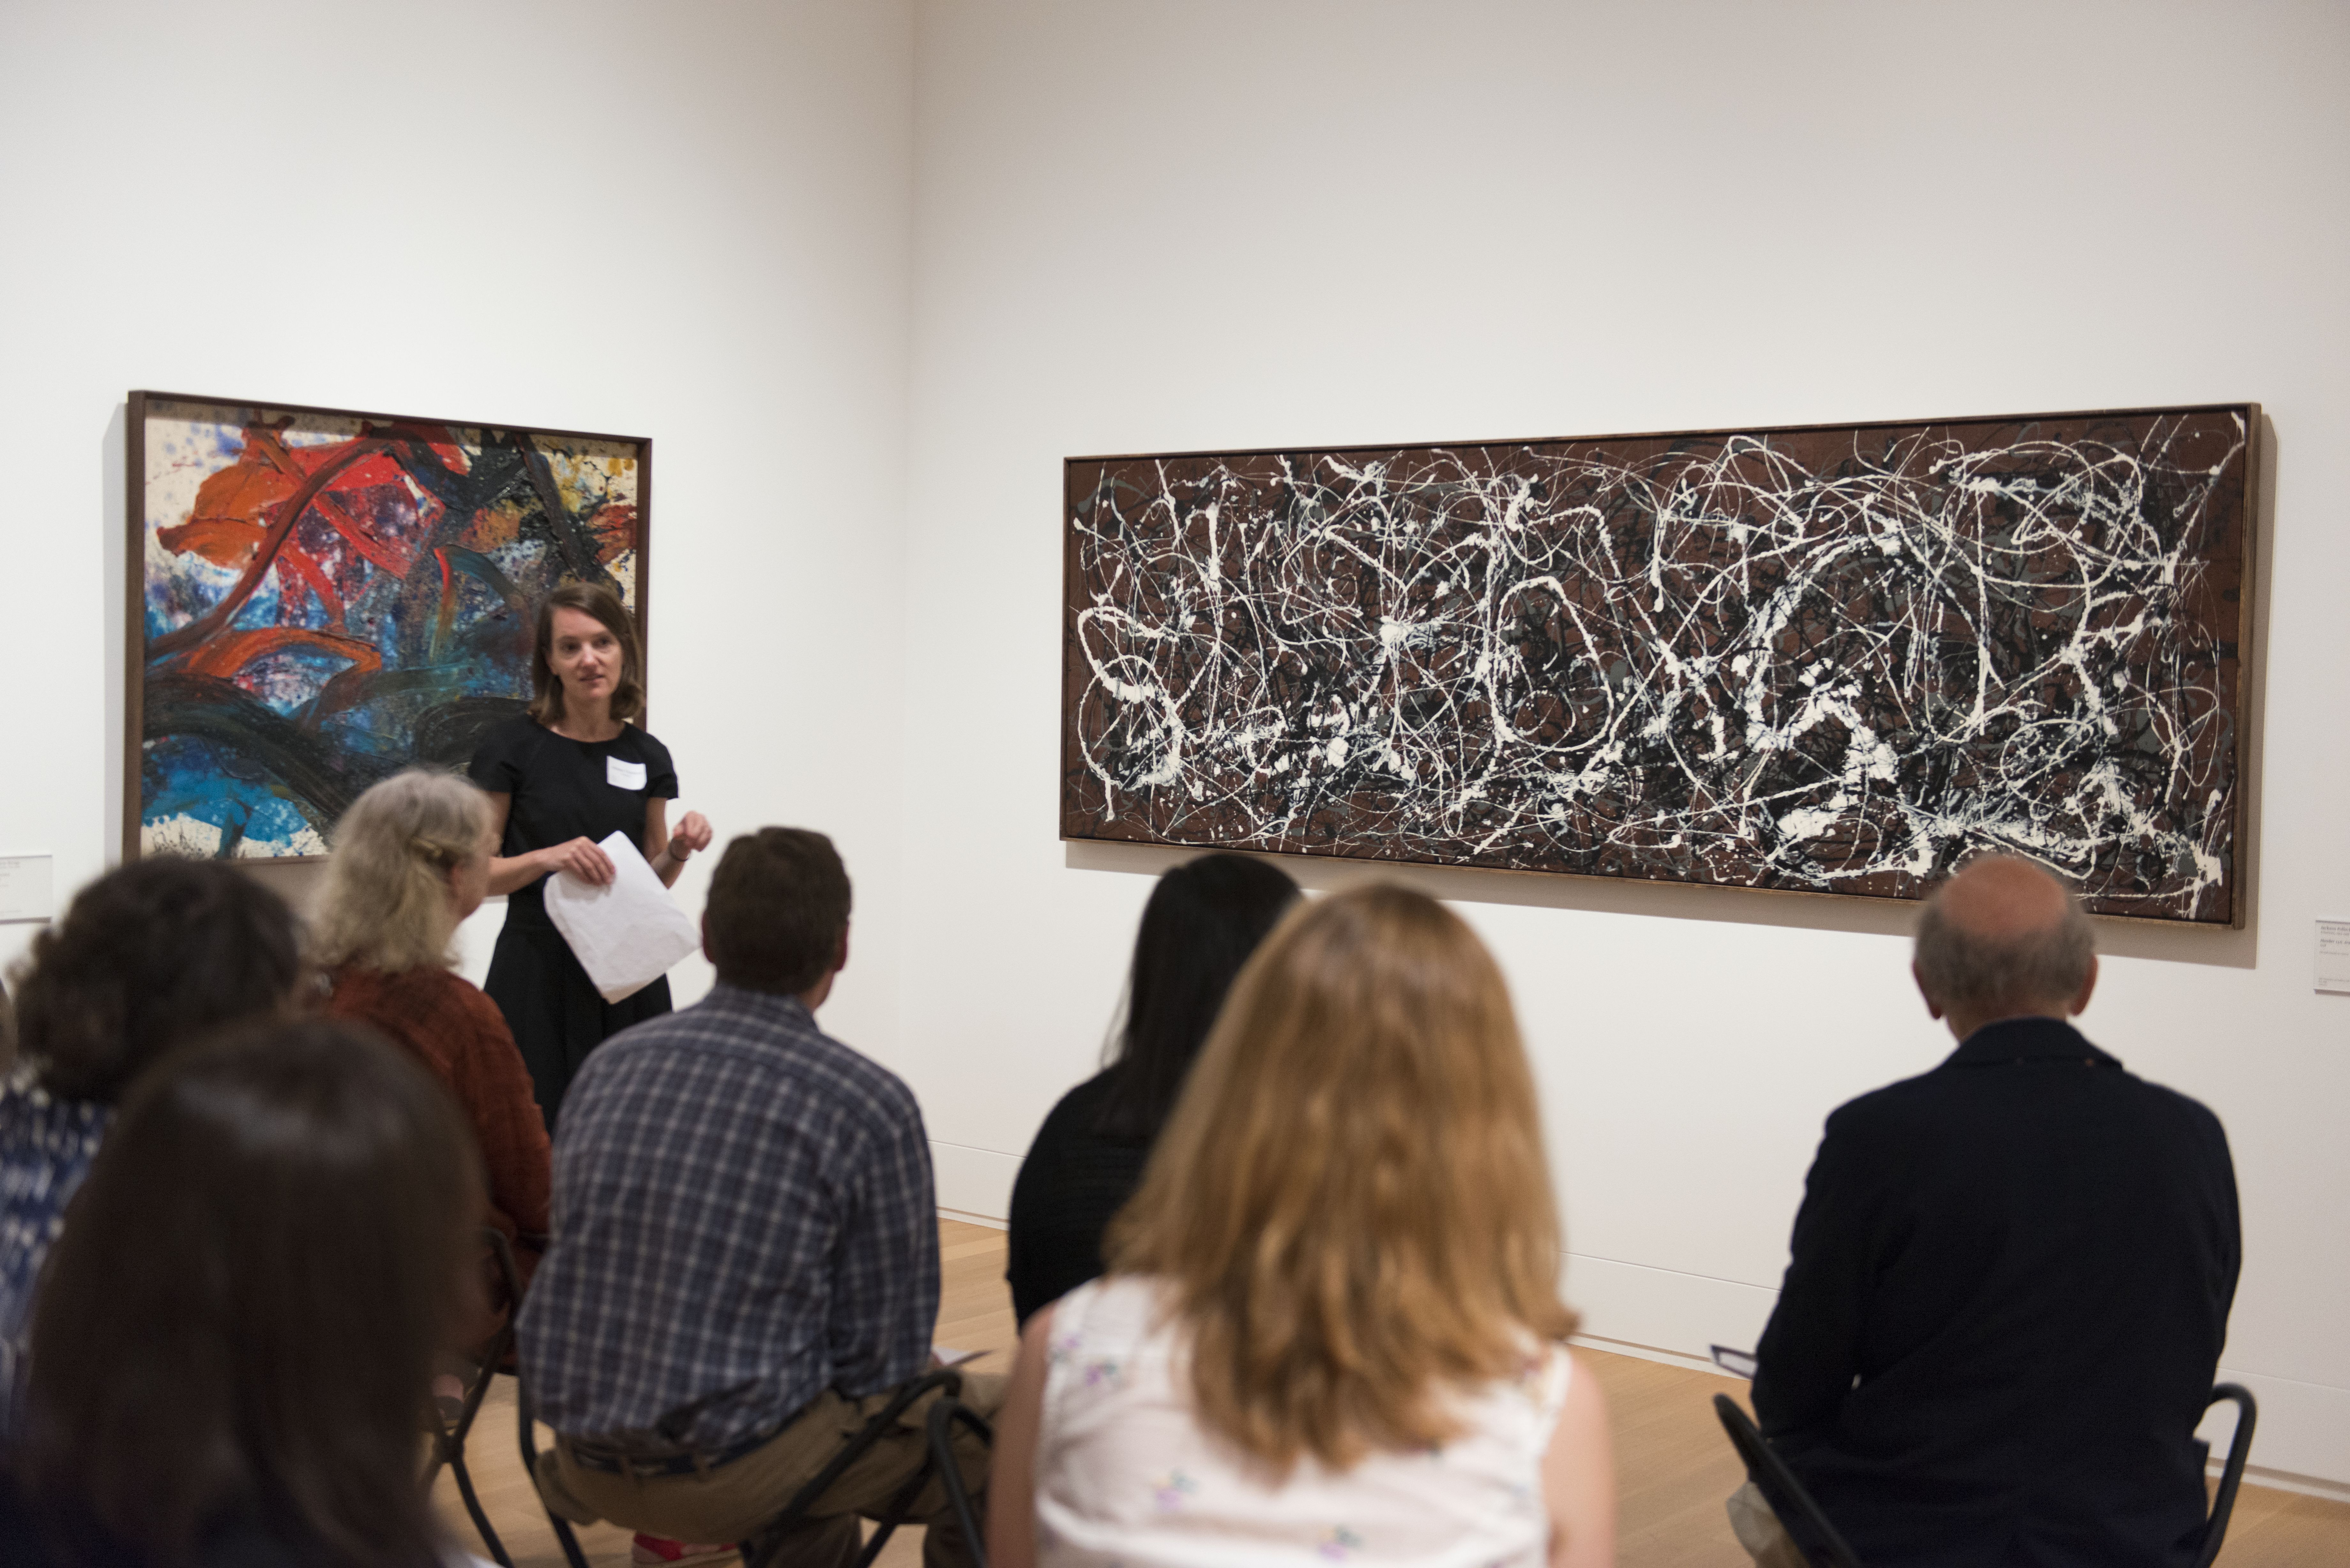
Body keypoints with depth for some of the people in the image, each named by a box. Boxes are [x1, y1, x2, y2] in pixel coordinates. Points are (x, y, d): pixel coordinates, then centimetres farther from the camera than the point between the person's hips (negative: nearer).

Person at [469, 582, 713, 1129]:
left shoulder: (648, 757, 7)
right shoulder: (511, 747, -5)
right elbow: (475, 872, -4)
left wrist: (679, 850, -6)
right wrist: (549, 858, -20)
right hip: (538, 974, -4)